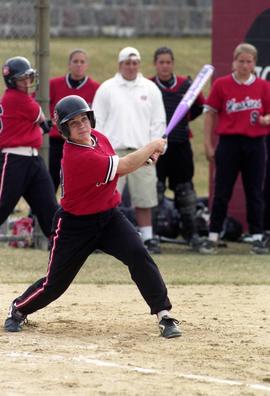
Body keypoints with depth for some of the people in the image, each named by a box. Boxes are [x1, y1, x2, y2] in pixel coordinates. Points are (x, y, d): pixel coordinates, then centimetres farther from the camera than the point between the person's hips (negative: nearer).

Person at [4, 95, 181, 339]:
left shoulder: (97, 137, -2)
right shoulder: (77, 157, -29)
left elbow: (117, 167, 14)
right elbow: (123, 168, -28)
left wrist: (145, 157, -6)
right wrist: (153, 146, -16)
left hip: (109, 216, 6)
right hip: (77, 225, -6)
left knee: (139, 255, -19)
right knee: (55, 283, 4)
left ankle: (164, 316, -17)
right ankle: (19, 309, 35)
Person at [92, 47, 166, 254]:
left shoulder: (150, 89, 11)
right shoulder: (107, 89, 7)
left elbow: (159, 121, 11)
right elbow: (96, 121, 5)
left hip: (142, 152, 2)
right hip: (113, 151, -2)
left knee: (144, 199, 3)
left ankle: (148, 238, 10)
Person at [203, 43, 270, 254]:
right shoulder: (221, 84, 0)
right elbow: (210, 114, 3)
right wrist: (208, 145, 0)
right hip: (229, 143, -1)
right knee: (222, 193, 2)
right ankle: (213, 237, 9)